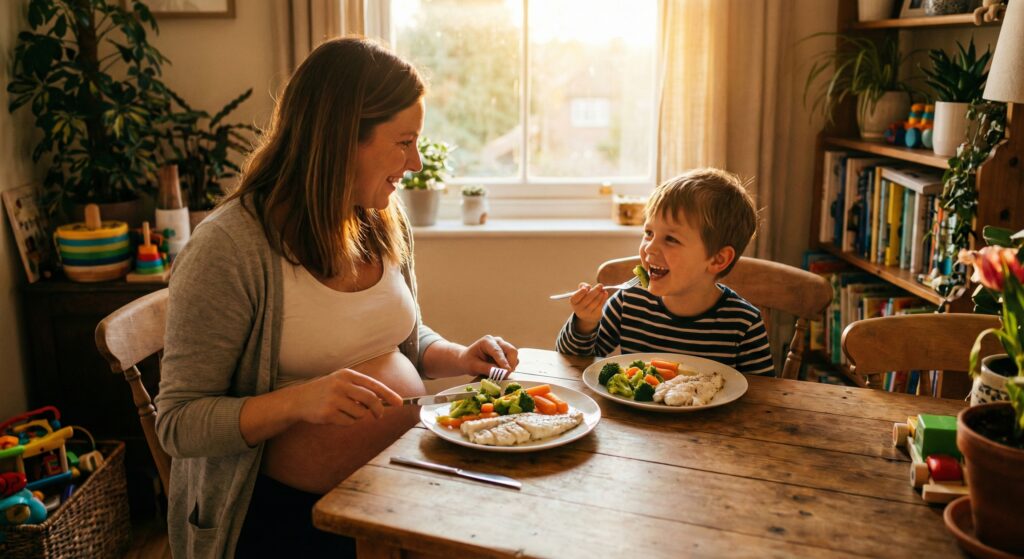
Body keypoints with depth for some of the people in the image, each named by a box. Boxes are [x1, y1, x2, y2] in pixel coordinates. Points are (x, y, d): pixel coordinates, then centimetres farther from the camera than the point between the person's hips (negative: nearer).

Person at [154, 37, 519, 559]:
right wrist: (297, 402, -31)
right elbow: (178, 425, -16)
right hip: (292, 510, -6)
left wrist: (459, 358, -2)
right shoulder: (227, 249, -19)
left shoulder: (385, 222, 2)